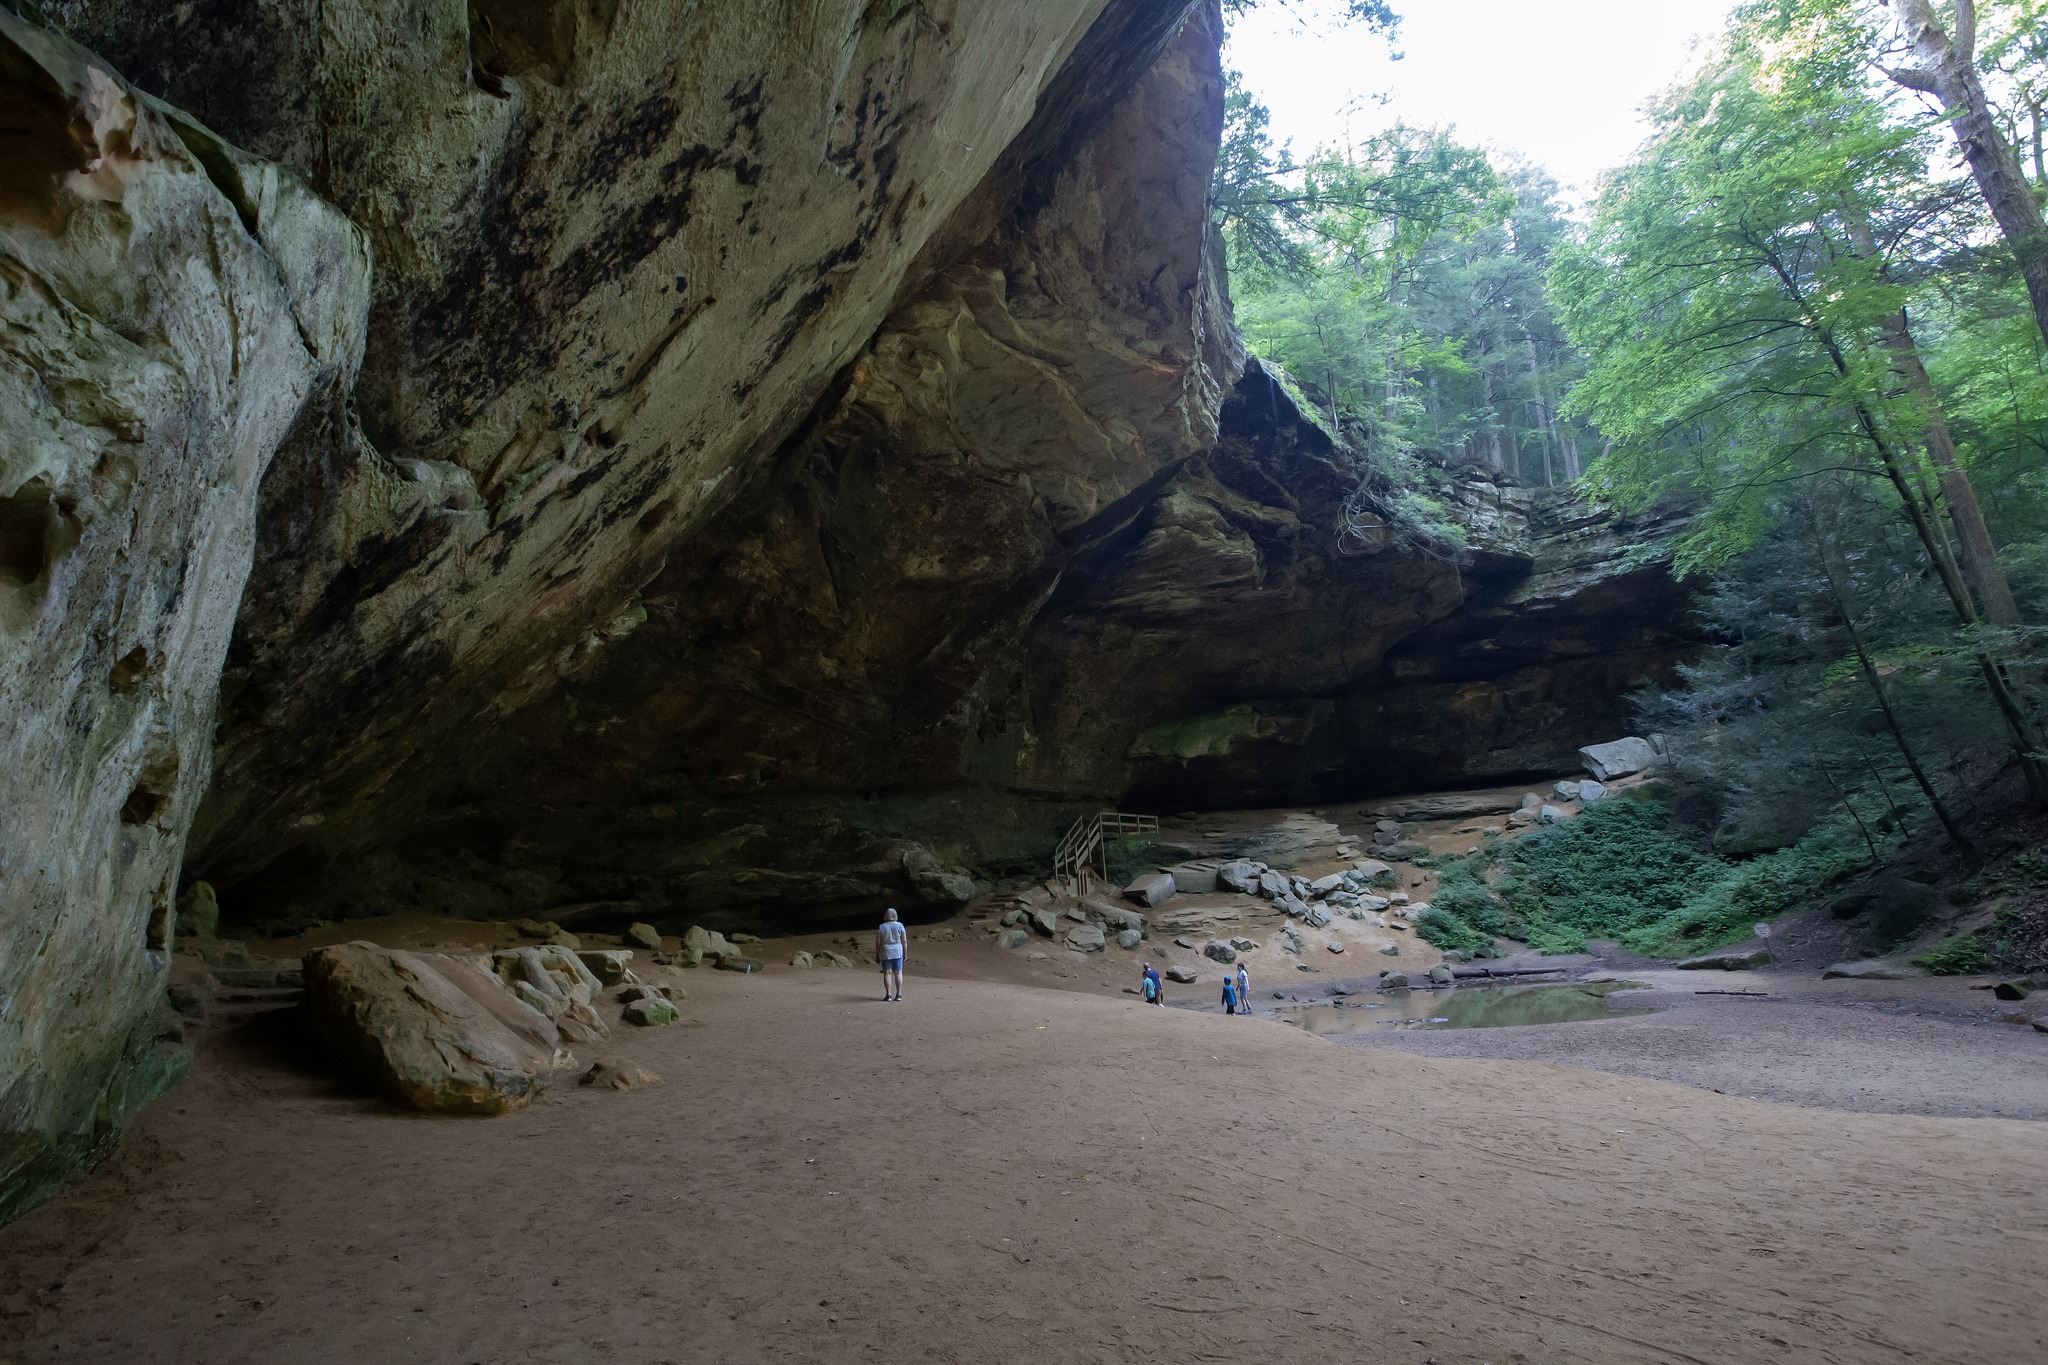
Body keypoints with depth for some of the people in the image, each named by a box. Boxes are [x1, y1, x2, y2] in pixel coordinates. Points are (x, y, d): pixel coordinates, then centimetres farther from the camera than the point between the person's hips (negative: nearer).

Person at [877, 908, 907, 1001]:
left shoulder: (881, 927, -4)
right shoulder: (900, 926, -3)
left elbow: (878, 943, -4)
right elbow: (904, 941, -3)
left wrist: (877, 955, 5)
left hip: (885, 952, -1)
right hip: (897, 952, 1)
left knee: (887, 973, 3)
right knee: (898, 973, 6)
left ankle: (888, 995, 0)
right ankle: (899, 995, 4)